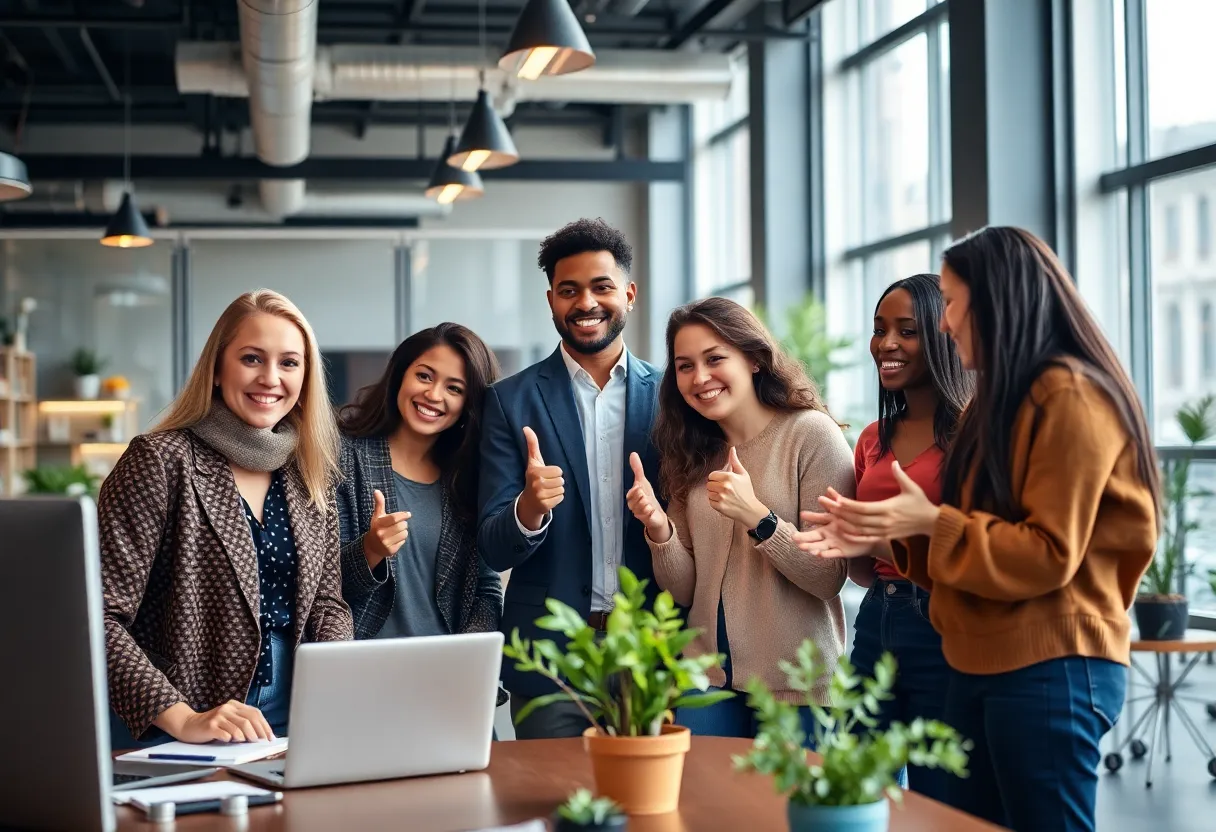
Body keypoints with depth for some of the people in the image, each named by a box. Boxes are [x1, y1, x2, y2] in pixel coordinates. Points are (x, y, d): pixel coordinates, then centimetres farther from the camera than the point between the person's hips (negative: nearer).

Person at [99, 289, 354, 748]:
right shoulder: (160, 461, -8)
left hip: (288, 727, 5)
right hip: (169, 739, -5)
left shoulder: (309, 477, 10)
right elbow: (97, 617, -13)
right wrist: (181, 719, -23)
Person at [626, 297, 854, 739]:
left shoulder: (811, 433, -9)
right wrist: (659, 529, -12)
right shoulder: (692, 453, 8)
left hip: (794, 686, -4)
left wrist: (756, 517, -24)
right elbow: (685, 591, 6)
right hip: (708, 677, 4)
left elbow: (830, 579, -12)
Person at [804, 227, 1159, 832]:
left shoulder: (1068, 395, -12)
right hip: (983, 666, 9)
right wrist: (891, 535, 7)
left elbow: (1049, 555, -17)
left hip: (1050, 670, -9)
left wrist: (931, 522, -16)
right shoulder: (999, 401, 18)